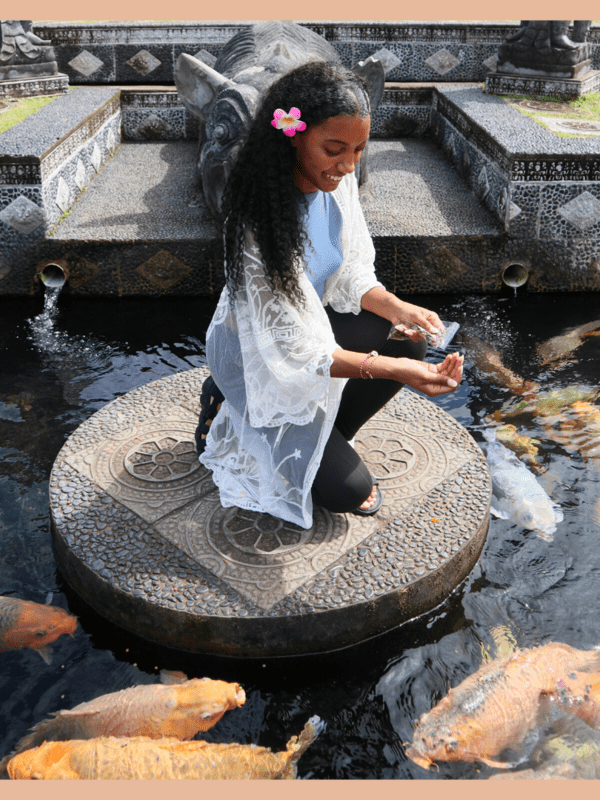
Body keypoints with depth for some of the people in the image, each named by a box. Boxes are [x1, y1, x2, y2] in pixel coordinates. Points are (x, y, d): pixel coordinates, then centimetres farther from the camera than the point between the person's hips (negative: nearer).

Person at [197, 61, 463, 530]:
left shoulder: (338, 181, -11)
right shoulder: (259, 219, -34)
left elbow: (350, 275, 0)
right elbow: (293, 349, -31)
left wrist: (397, 308, -21)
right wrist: (393, 371, -39)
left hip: (316, 318, 7)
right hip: (260, 356, -7)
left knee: (410, 343, -15)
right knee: (348, 490, -9)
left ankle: (326, 441, 5)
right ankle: (230, 414, 10)